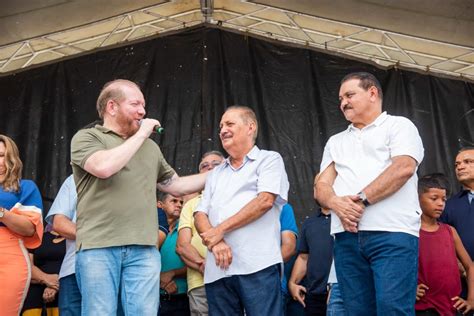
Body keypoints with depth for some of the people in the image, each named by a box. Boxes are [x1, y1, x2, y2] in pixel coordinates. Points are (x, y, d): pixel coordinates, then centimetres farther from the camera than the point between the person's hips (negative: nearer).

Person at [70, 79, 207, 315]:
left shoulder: (150, 147, 21)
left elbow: (176, 186, 27)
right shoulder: (86, 138, 4)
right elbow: (104, 167, -17)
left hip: (144, 249, 4)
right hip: (98, 247, -4)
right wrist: (141, 134, -5)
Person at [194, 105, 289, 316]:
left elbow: (265, 201, -8)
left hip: (257, 266, -5)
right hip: (217, 269, 5)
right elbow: (200, 215, 14)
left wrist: (220, 230, -8)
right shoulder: (215, 174, 24)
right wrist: (214, 241, -8)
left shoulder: (269, 160, 8)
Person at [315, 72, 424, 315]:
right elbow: (321, 186, 15)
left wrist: (361, 200, -12)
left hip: (392, 233, -5)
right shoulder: (336, 141, 25)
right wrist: (337, 204, -9)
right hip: (346, 237, 5)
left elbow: (403, 168, -8)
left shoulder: (398, 126, 10)